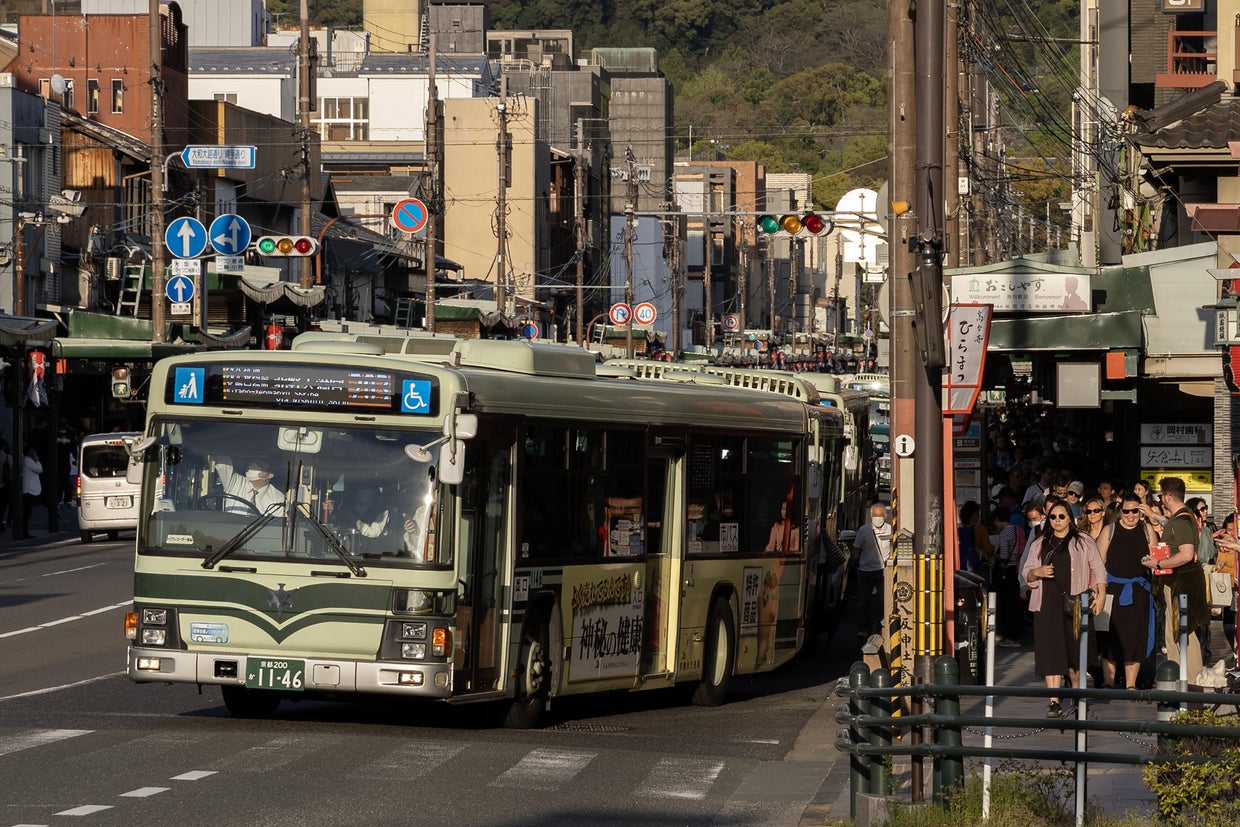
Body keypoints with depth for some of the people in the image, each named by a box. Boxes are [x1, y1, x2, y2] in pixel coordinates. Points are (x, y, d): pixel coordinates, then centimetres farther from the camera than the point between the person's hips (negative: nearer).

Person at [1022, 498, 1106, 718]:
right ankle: (1054, 702, -9)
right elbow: (1026, 572, 18)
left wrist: (1100, 596, -7)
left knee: (1075, 652, 2)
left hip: (1075, 603, -2)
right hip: (1047, 604, 2)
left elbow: (1099, 570, 6)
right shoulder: (1039, 544, 16)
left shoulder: (1084, 543, 8)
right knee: (1051, 651, -7)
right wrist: (1037, 572, -5)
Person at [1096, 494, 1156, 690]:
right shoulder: (1110, 531, 4)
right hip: (1113, 588, -1)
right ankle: (1108, 682, 5)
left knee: (1136, 635, 1)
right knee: (1111, 635, -2)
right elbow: (1099, 562, 0)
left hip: (1139, 589, 1)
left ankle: (1131, 684, 7)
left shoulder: (1147, 530, 8)